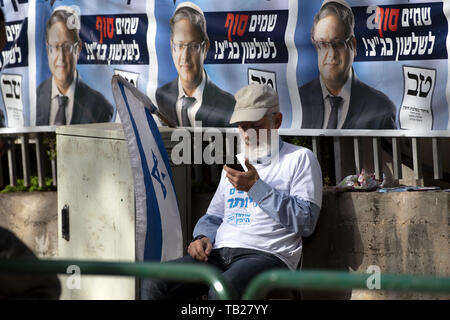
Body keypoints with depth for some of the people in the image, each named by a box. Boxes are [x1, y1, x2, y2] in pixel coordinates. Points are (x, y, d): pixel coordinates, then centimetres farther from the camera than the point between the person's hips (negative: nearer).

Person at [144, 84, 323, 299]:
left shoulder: (300, 158, 8)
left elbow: (306, 222, -5)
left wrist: (256, 187, -9)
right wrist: (203, 238, 7)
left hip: (266, 255, -6)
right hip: (218, 255, 6)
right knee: (155, 284, -20)